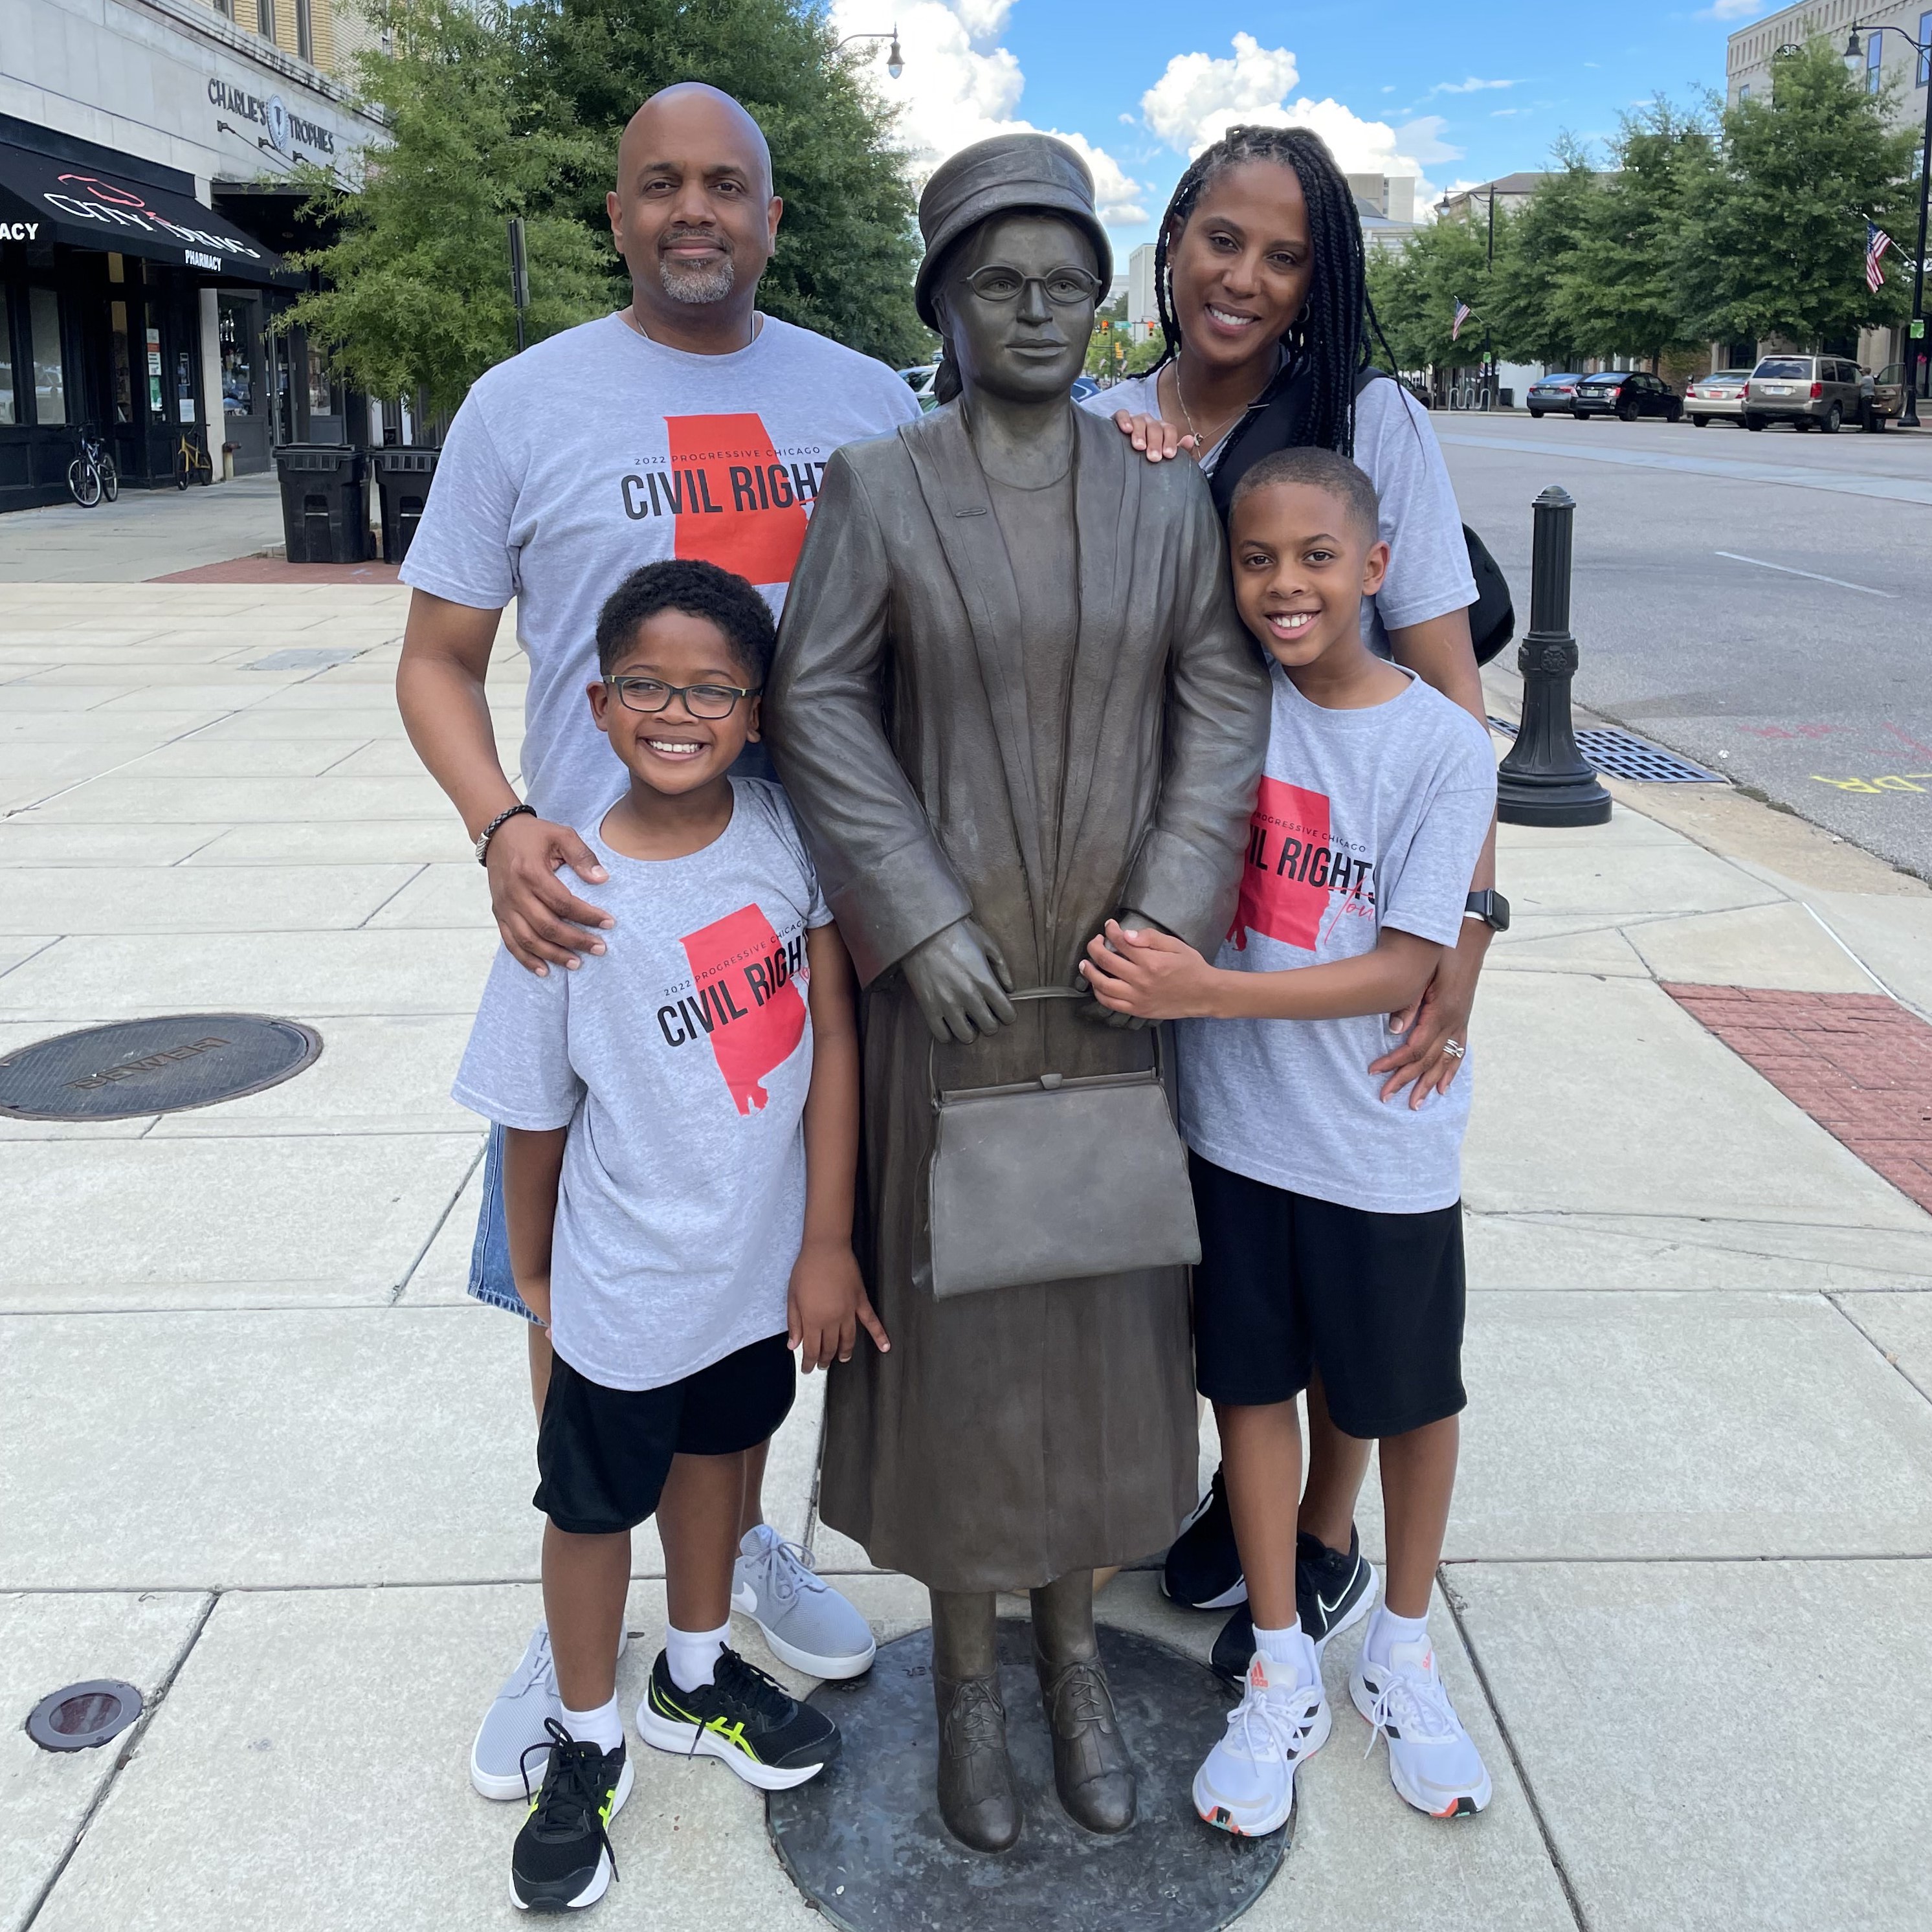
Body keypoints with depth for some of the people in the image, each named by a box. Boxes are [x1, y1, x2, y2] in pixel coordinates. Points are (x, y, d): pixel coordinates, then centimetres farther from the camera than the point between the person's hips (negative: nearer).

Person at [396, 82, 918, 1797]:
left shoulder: (865, 401, 6)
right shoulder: (525, 406, -1)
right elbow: (438, 657, 0)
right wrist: (501, 829, -17)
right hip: (596, 910, -2)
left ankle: (747, 1538, 38)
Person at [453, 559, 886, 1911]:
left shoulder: (788, 827, -13)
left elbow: (834, 1033, -11)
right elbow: (535, 1114, -9)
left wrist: (827, 1244, -11)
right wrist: (529, 1275, 2)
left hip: (765, 1260, 4)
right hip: (628, 1282, -3)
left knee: (718, 1453, 25)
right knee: (597, 1505, 16)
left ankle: (696, 1679, 51)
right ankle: (588, 1746, 41)